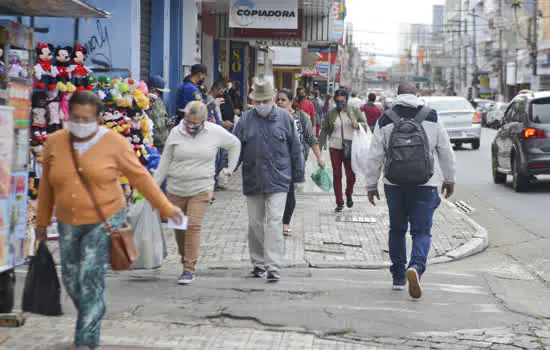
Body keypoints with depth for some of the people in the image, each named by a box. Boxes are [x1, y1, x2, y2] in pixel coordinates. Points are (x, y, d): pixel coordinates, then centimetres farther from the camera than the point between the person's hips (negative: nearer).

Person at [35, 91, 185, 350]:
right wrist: (42, 221, 17)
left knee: (91, 279, -12)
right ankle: (91, 319, 38)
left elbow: (140, 177, -3)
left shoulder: (113, 143, -11)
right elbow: (47, 185, 11)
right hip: (69, 224, 4)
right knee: (71, 279, 11)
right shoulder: (55, 143, -1)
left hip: (104, 221, -4)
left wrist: (166, 208, 1)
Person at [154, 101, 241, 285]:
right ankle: (185, 258, 29)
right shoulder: (176, 133, 0)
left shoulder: (215, 132, -1)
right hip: (176, 189, 2)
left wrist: (230, 168, 13)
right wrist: (154, 187, 4)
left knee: (193, 225, -12)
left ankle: (189, 269, -9)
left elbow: (235, 144, 17)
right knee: (179, 227, 7)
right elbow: (165, 162, 6)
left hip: (201, 189, -2)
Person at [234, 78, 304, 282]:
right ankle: (258, 264, 23)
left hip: (278, 180, -2)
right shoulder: (245, 120, 3)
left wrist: (298, 177, 8)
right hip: (252, 180, 3)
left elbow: (295, 149, 7)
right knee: (255, 224, 10)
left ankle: (274, 267, -14)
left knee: (274, 222, -12)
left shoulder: (284, 118, 2)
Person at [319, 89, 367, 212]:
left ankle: (349, 194, 29)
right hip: (335, 148, 1)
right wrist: (320, 146, 5)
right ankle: (339, 203, 10)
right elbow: (324, 130, 9)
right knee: (337, 175, 2)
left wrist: (358, 124, -14)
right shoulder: (331, 113, 4)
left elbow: (365, 124, 9)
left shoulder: (355, 110, 3)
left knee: (351, 175, -1)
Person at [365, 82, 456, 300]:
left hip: (394, 184, 1)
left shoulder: (385, 120, 1)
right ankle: (416, 267, -25)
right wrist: (449, 179, 16)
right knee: (421, 231, 1)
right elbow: (446, 152, 5)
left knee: (397, 229, 16)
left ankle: (398, 277, 22)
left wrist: (371, 185, 9)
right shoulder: (432, 118, 2)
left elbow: (374, 157, 0)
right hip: (424, 184, -1)